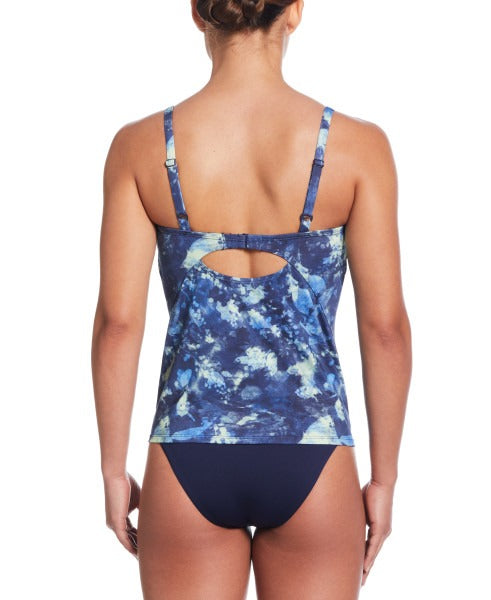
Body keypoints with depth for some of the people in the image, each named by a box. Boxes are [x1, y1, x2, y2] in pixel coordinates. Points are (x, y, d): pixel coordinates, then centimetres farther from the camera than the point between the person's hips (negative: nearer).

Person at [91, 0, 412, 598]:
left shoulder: (139, 146, -5)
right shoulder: (356, 145, -7)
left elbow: (117, 322, -6)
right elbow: (386, 326, -6)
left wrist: (114, 471, 5)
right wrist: (384, 479, 4)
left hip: (187, 461, 1)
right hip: (311, 460, 0)